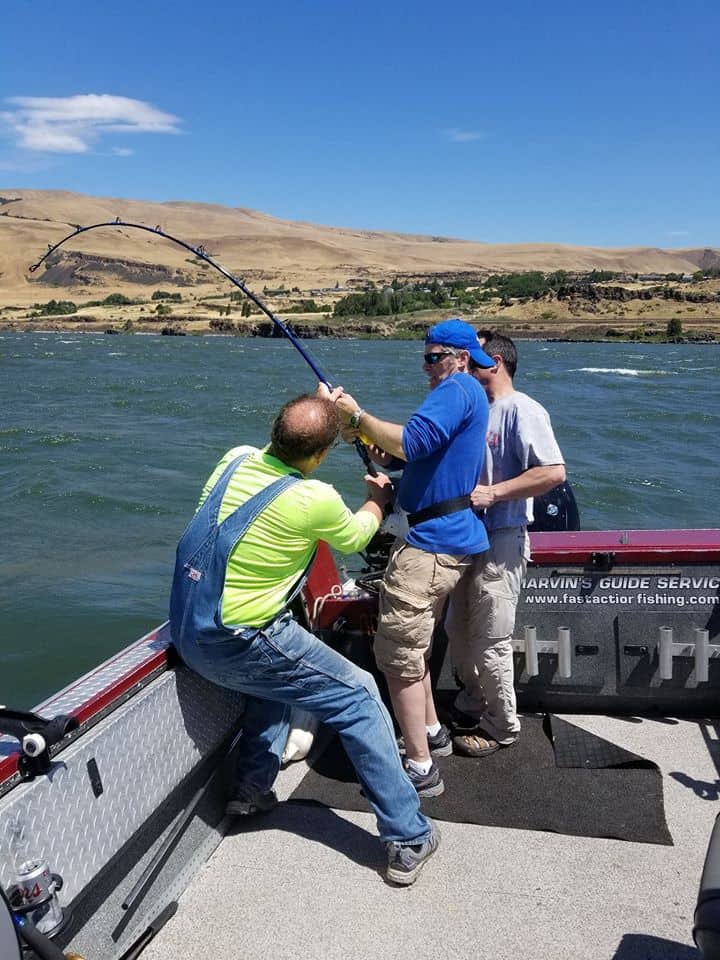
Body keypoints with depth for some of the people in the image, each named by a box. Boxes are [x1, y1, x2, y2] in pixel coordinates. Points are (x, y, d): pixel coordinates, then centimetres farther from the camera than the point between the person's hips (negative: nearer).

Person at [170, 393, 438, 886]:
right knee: (359, 696, 3)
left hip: (186, 632, 8)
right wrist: (378, 498, 23)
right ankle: (409, 840, 8)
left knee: (279, 666, 34)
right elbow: (355, 537, 6)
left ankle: (251, 789, 34)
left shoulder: (236, 458, -2)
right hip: (235, 645, -8)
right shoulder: (316, 500, -16)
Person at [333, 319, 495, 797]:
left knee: (399, 655, -6)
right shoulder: (467, 394, 23)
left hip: (434, 543, -11)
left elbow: (412, 443, -26)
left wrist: (358, 415, -15)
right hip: (452, 538, 11)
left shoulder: (457, 390, -11)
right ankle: (432, 734, 34)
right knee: (412, 645, 22)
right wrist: (369, 436, 6)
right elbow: (421, 452, 21)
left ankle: (421, 769, 2)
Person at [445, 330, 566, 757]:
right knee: (458, 631, 19)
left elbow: (554, 472, -24)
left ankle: (502, 727, 21)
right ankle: (472, 706, 40)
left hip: (502, 543, -9)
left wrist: (492, 493, -24)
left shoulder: (522, 410, -15)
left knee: (491, 642, 1)